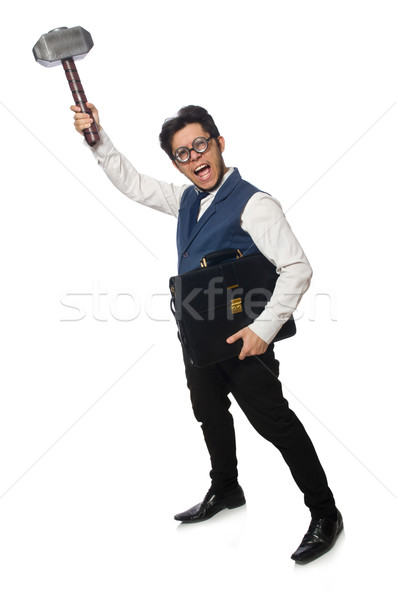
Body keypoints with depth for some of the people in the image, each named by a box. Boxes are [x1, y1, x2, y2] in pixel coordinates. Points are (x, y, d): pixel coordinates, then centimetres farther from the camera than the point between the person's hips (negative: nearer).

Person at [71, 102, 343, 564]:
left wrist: (264, 328, -24)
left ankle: (325, 514, 14)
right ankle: (225, 491, 45)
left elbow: (297, 268, -20)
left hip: (242, 340, -8)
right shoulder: (187, 200, 8)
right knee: (210, 416, 22)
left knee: (275, 422, -3)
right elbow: (132, 184, 19)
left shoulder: (252, 203, -17)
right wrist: (97, 139, 9)